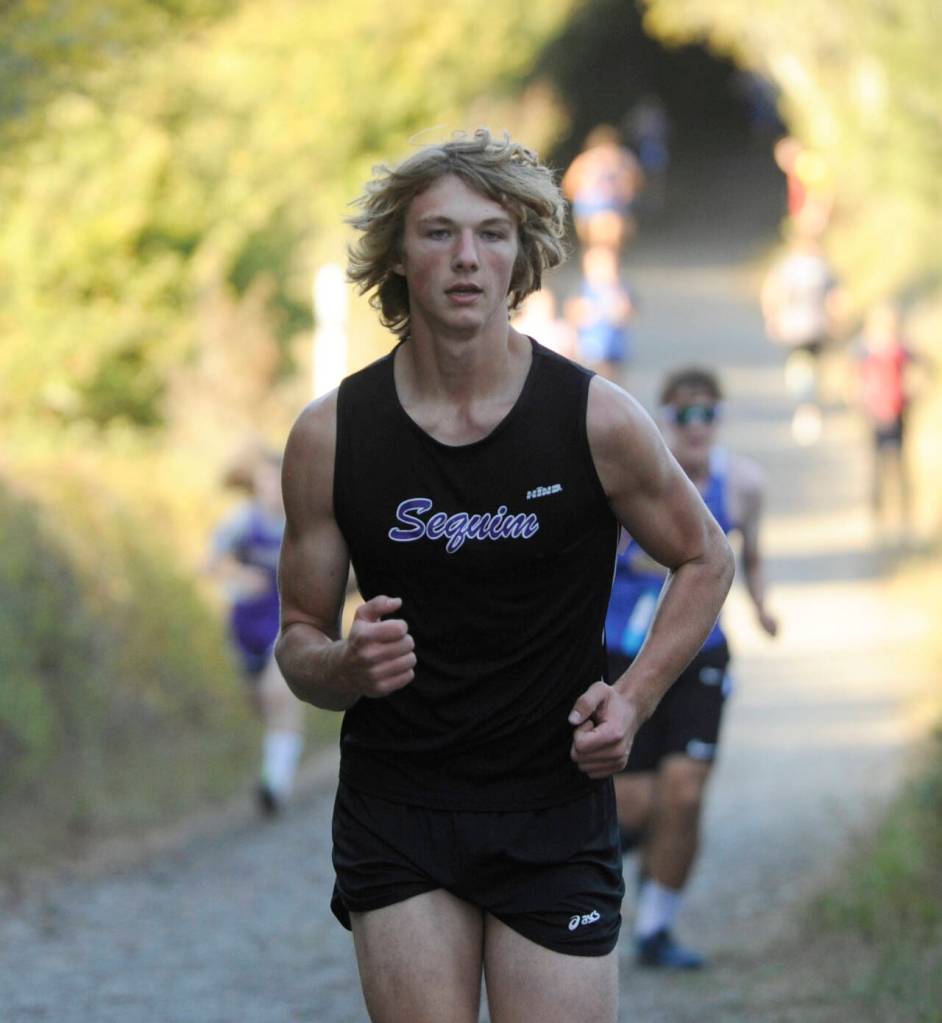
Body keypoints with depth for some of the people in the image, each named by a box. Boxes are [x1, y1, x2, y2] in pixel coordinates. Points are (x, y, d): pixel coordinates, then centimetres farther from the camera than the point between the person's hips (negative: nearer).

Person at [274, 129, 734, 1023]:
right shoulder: (331, 435, -3)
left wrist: (634, 699, -5)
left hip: (556, 812, 0)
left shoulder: (597, 420, -6)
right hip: (393, 808, 1)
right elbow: (299, 641, 5)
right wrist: (345, 666, -19)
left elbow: (704, 558, 10)